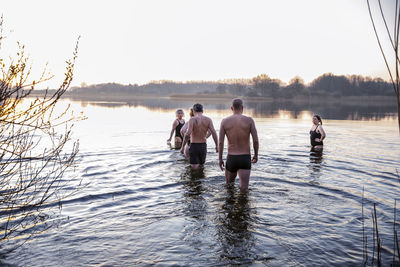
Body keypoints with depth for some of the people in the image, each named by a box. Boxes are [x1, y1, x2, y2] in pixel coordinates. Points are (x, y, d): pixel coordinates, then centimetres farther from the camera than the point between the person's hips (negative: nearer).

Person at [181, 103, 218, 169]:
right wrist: (217, 145, -3)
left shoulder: (192, 119, -10)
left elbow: (187, 134, -20)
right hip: (203, 146, 3)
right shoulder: (208, 119, -1)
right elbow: (213, 132, -10)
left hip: (194, 145, -3)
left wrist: (182, 147, -13)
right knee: (201, 164, 20)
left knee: (195, 167, 4)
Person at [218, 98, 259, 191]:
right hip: (245, 158, -1)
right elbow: (256, 140, -6)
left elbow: (221, 142, -4)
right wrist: (256, 155, 9)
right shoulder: (249, 120, -4)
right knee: (244, 188, -2)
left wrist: (220, 159, 5)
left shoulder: (225, 121, -1)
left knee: (229, 185, 22)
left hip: (231, 158, 1)